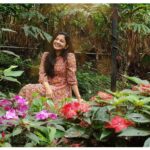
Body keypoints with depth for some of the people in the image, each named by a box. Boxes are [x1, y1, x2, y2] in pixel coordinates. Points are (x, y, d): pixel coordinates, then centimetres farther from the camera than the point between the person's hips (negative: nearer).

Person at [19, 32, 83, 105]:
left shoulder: (69, 57, -6)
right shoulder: (46, 55, 8)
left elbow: (72, 80, -7)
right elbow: (42, 74, -3)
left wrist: (79, 98, -13)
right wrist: (48, 88, -22)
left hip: (61, 91, -4)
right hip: (48, 87, 4)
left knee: (29, 89, -25)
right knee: (27, 88, -27)